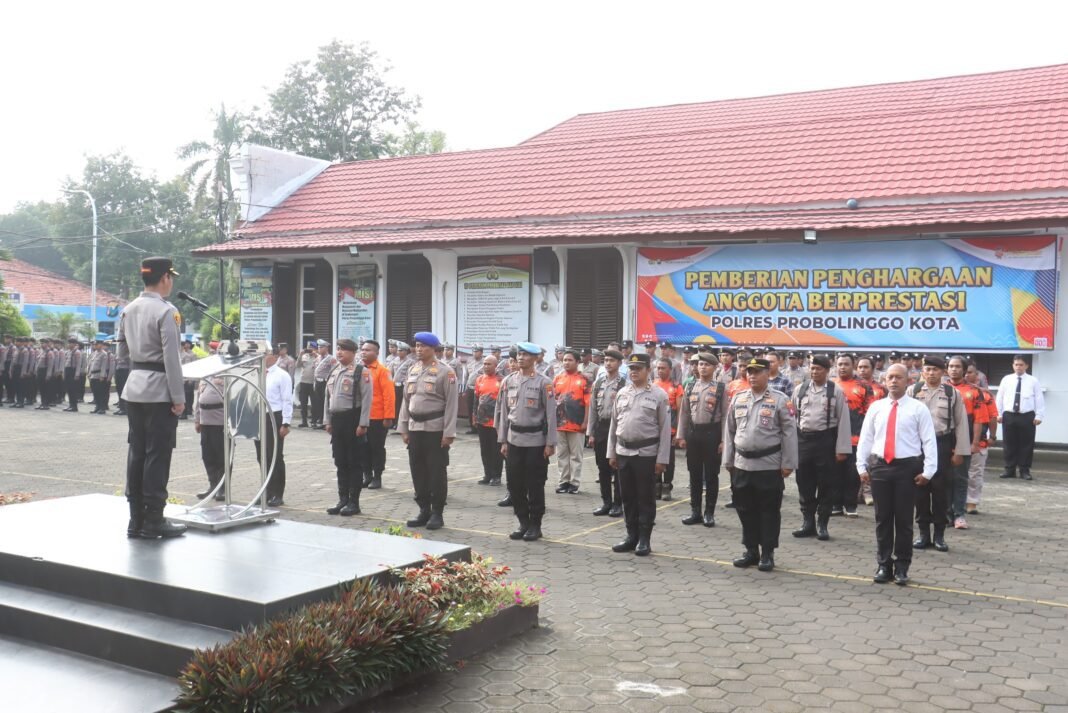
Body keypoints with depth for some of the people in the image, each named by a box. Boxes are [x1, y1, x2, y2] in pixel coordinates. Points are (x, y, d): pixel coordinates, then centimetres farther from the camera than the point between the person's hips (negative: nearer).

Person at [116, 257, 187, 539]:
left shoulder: (128, 310, 9)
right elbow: (172, 358, -17)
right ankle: (153, 521, 2)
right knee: (157, 455, -2)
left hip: (134, 387, 8)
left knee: (136, 452, 11)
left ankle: (136, 519, 16)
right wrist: (179, 397, -14)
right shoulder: (166, 311, -14)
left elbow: (122, 350, 18)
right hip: (159, 390, -7)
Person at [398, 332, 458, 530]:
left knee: (436, 471, 0)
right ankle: (424, 510, 21)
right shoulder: (412, 370, 11)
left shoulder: (445, 372, -7)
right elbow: (406, 400, 14)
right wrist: (404, 428, 10)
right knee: (418, 471, 10)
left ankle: (437, 513, 9)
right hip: (415, 428, 6)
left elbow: (451, 404, -10)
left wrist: (448, 432, -14)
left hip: (435, 428, -6)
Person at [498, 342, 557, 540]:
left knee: (535, 485, 2)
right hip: (514, 440, 4)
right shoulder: (508, 381, 7)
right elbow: (503, 412, 10)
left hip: (536, 440, -4)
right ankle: (523, 522, 20)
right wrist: (503, 441, 8)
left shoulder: (544, 383, -6)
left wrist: (550, 443, -8)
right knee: (515, 484, 7)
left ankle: (535, 525, 13)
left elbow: (551, 414, -6)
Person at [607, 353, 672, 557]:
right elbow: (614, 425, 12)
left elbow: (665, 429, -6)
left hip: (647, 453, -4)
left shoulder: (659, 395, -5)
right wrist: (611, 453, 9)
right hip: (623, 452, 5)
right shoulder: (621, 393, 8)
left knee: (646, 498, 3)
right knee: (628, 497, 11)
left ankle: (644, 540, 12)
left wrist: (662, 459, -10)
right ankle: (631, 536, 22)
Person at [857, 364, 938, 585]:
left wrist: (928, 471, -9)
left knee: (904, 519, 4)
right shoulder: (876, 407, 8)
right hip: (880, 466, 3)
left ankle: (901, 567, 14)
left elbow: (929, 441, -3)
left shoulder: (918, 409, -1)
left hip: (907, 467, -3)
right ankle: (884, 565, 18)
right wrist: (862, 466, 3)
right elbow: (865, 438, 10)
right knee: (882, 518, 8)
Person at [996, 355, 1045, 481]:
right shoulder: (1006, 380, 6)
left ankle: (1025, 471, 11)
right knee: (1009, 444, 6)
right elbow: (1000, 398, 7)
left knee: (1026, 445, 2)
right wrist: (999, 414, 2)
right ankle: (1009, 470, 15)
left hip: (1027, 416, -2)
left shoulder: (1033, 381, 0)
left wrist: (1039, 416, -8)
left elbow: (1039, 399, -1)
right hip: (1009, 415, 2)